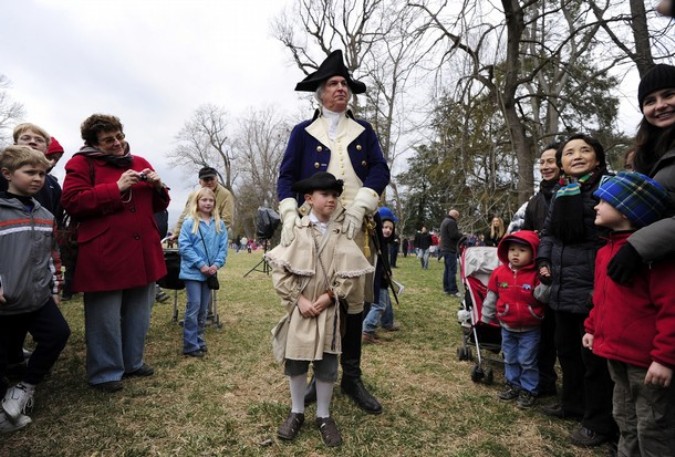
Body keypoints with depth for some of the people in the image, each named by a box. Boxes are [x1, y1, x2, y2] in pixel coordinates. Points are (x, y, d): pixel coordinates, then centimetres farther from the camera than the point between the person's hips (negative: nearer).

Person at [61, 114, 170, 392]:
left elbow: (159, 205, 18)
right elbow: (72, 203, -12)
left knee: (138, 314, 15)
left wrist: (158, 187, -4)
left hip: (143, 253, 6)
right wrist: (117, 189, -17)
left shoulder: (140, 163, 15)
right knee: (105, 318, 3)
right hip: (104, 256, -5)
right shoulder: (81, 163, 0)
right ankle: (105, 372, 19)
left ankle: (133, 362, 31)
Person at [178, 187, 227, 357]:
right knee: (194, 306, -4)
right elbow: (184, 247, -11)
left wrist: (217, 264, -11)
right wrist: (201, 264, -17)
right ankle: (191, 345, 4)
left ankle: (200, 340, 25)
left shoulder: (220, 224, 5)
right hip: (193, 271, -4)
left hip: (210, 273, 4)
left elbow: (223, 246, 4)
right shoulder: (189, 223, -6)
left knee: (204, 308, 12)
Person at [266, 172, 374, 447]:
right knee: (295, 362, 10)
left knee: (327, 365, 8)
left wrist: (330, 296, -13)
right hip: (299, 308, 0)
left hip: (329, 309, 0)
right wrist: (298, 299, -13)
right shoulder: (296, 230, -5)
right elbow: (280, 270, -7)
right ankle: (297, 412, 32)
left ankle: (323, 416, 28)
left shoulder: (343, 233, -4)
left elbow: (350, 273, -5)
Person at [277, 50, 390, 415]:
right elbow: (287, 176, 4)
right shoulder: (303, 132, 12)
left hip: (354, 228, 2)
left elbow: (380, 170, 5)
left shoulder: (363, 131, 16)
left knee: (354, 299, 5)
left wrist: (359, 205, -12)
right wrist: (289, 212, -15)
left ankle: (352, 378, 19)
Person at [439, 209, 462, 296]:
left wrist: (459, 234, 10)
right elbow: (454, 235, -22)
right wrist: (462, 235, -4)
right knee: (452, 270, -10)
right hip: (450, 249, -11)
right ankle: (453, 290, -11)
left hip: (445, 248, 11)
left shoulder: (445, 221, 19)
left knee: (447, 269, 13)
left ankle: (446, 288, 16)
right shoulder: (451, 222, -14)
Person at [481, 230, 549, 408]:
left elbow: (542, 296, -21)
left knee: (527, 361, 7)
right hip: (507, 327, 4)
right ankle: (513, 385, 35)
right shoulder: (499, 272, -4)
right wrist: (486, 318, 10)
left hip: (530, 329, -4)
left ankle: (528, 390, 24)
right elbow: (491, 297, 5)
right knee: (510, 359, 18)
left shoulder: (536, 275, -14)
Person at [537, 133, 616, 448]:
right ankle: (573, 403, 39)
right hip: (563, 287, 8)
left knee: (593, 356, 3)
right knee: (566, 349, 19)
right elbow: (548, 231, 22)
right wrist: (544, 260, 8)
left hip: (593, 289, -7)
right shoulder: (561, 194, 13)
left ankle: (600, 422, 21)